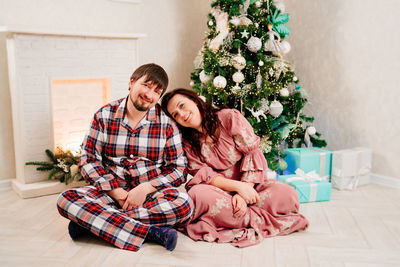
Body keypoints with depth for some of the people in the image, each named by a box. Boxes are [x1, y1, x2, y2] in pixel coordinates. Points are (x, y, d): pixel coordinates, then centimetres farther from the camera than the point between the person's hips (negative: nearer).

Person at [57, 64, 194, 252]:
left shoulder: (167, 123, -1)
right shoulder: (104, 116, 1)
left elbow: (179, 169, -2)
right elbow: (88, 160, -1)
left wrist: (146, 188, -17)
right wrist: (115, 191, -15)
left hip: (151, 194, 0)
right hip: (111, 192, 1)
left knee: (184, 204, -31)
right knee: (65, 200, -25)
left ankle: (92, 222, -25)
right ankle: (150, 231, -31)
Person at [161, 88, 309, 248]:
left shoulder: (230, 117, -5)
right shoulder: (188, 144, 1)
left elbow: (253, 153, -10)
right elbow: (205, 176, -8)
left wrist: (243, 194, -20)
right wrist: (238, 186, -25)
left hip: (251, 183, 0)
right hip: (219, 190, 1)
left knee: (288, 195, -27)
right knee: (197, 194, -35)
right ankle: (260, 219, -25)